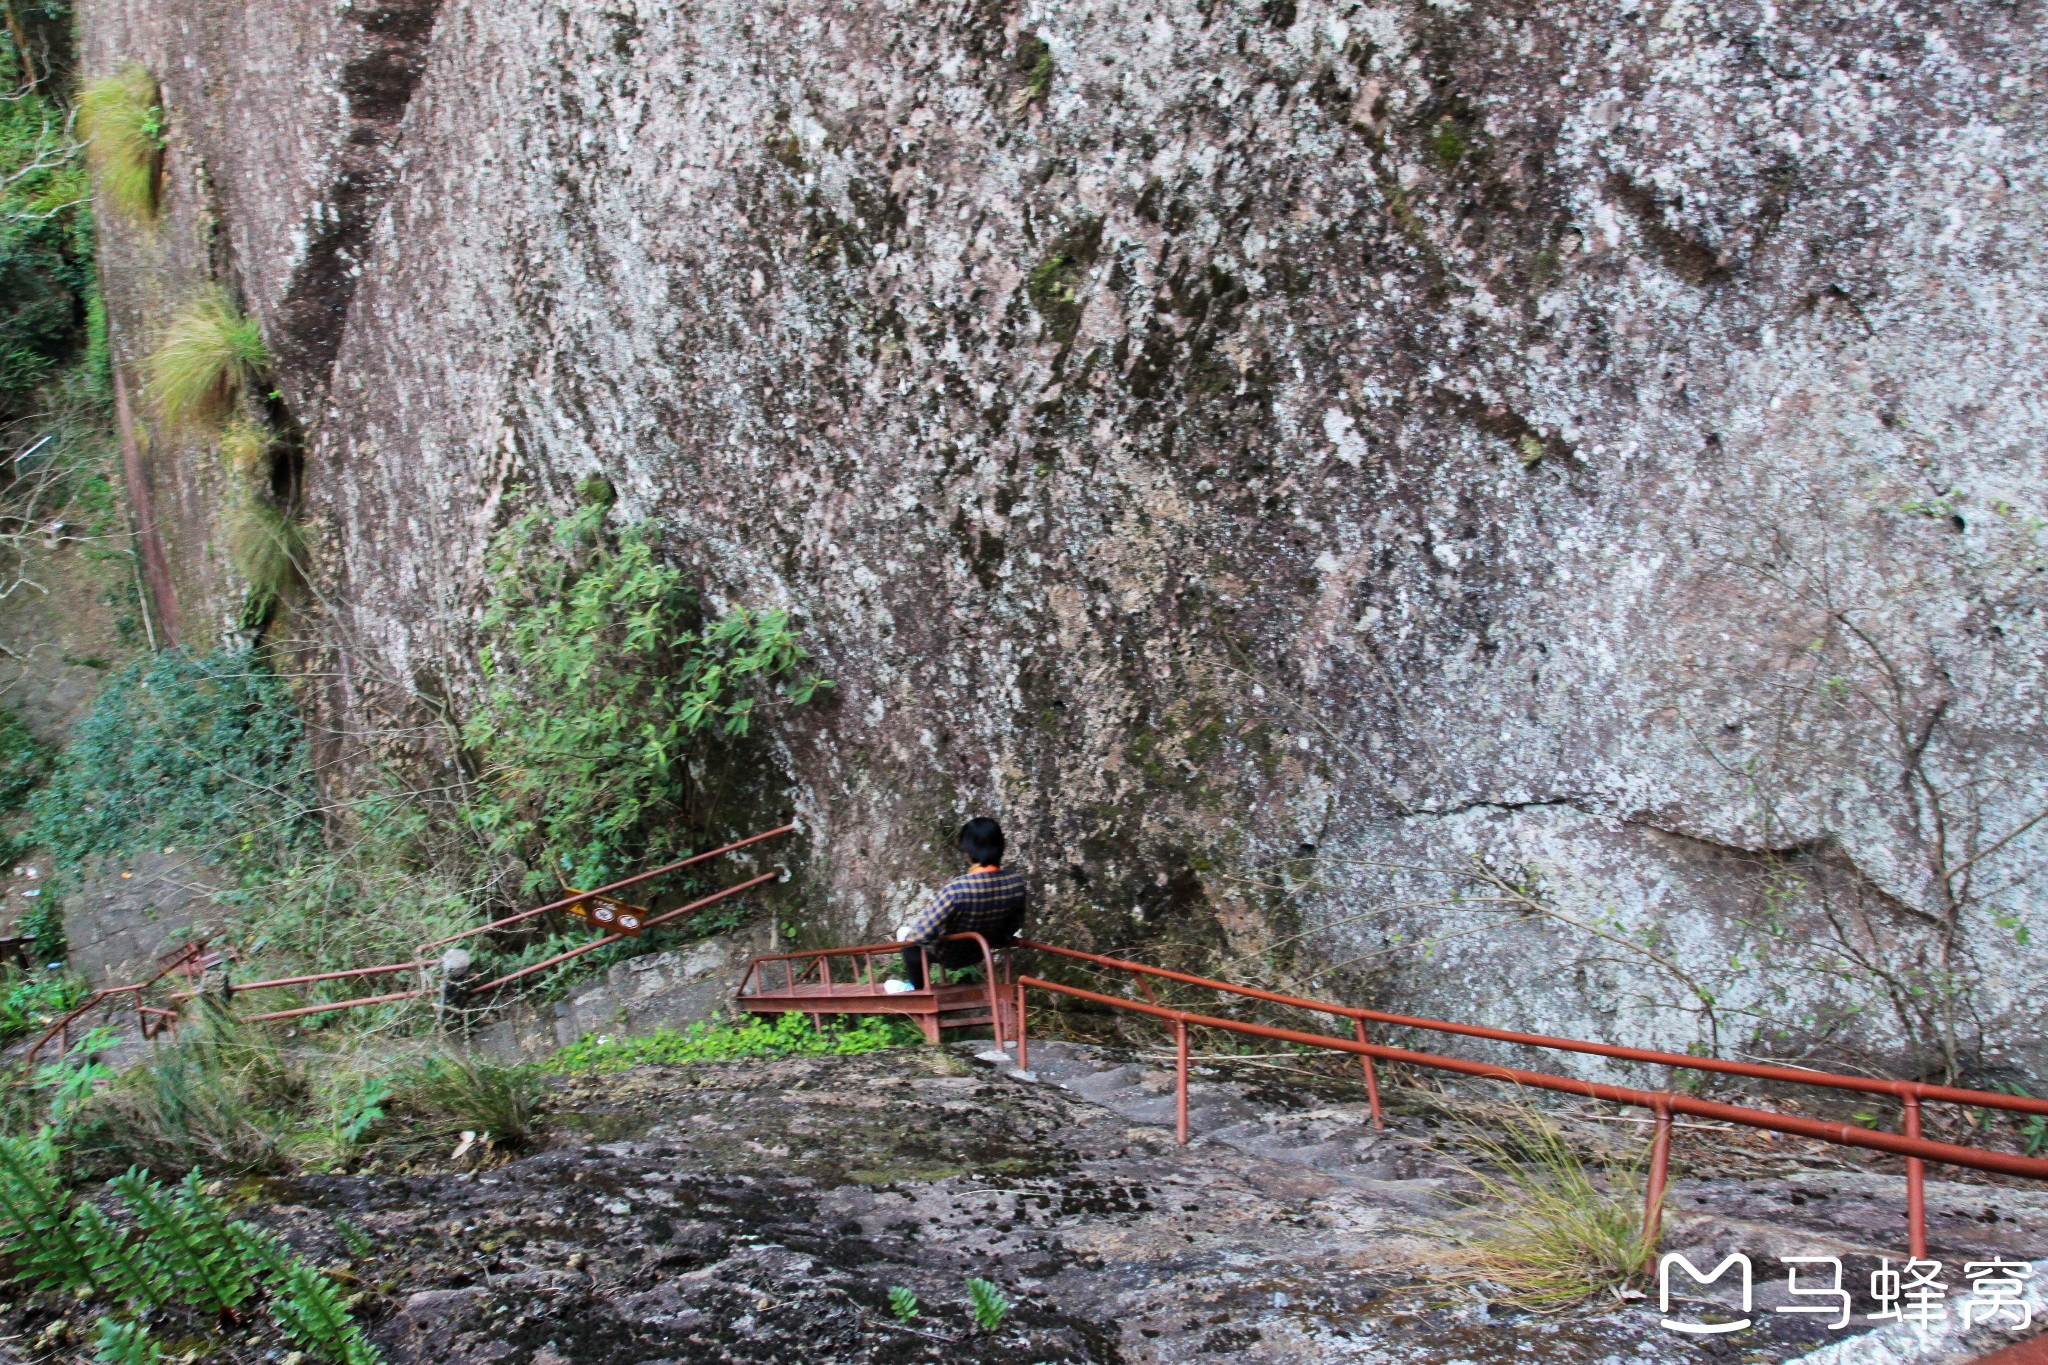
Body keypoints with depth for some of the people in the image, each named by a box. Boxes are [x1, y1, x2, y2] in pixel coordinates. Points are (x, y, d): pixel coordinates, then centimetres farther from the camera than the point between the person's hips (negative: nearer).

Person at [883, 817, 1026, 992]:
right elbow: (1014, 925, -5)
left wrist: (909, 937, -10)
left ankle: (918, 989, 41)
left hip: (948, 955, -5)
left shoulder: (956, 889, -40)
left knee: (906, 933, 27)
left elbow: (923, 933, -33)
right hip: (979, 952, 5)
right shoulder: (1016, 881, -23)